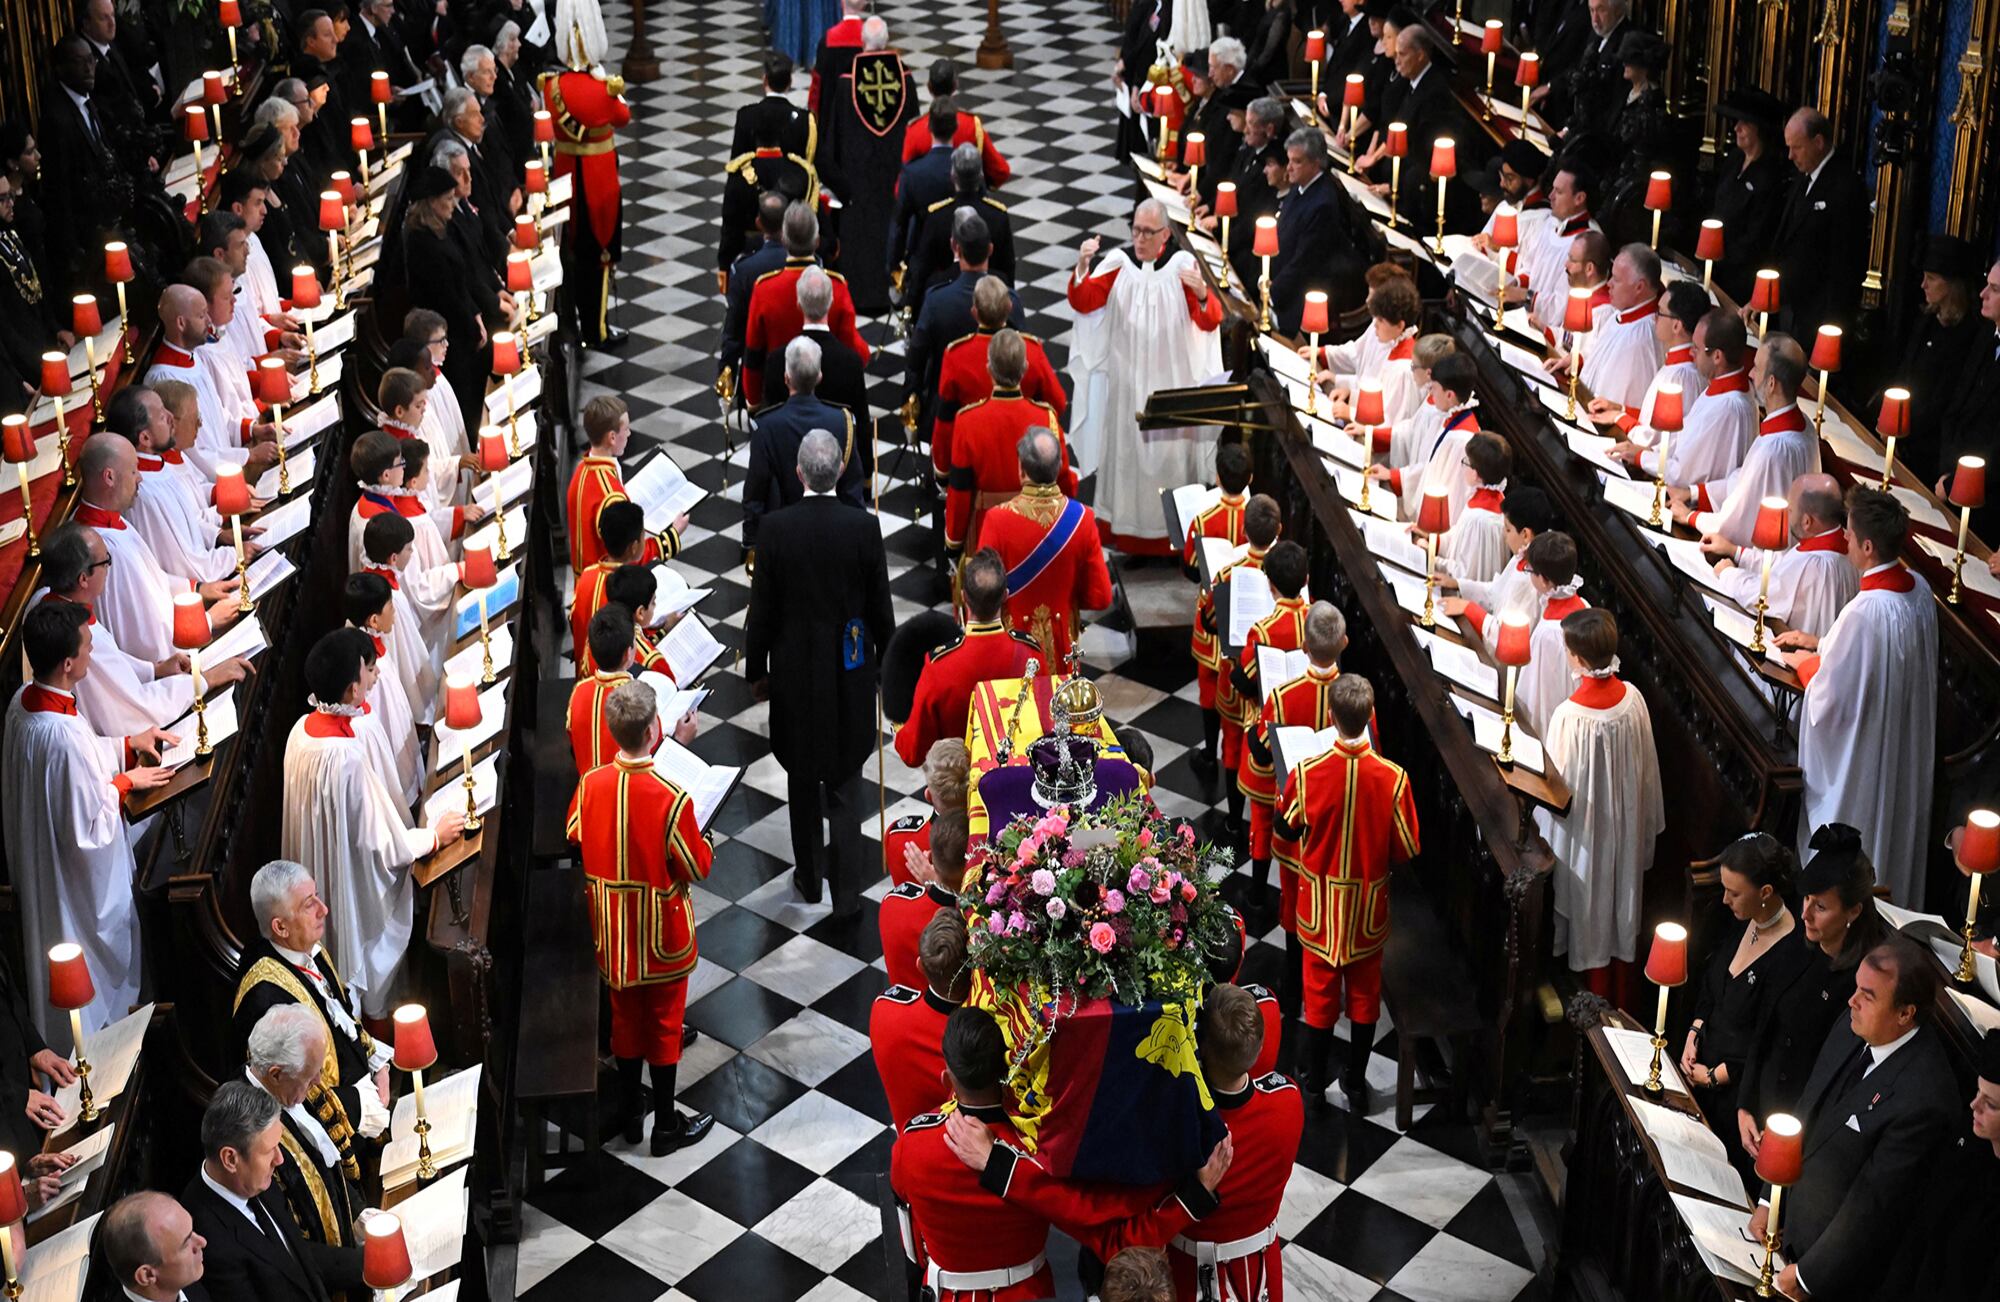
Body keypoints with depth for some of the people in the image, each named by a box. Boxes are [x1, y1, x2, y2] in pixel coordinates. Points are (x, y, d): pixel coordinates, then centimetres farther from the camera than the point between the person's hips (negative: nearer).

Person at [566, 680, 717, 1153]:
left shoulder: (590, 785, -13)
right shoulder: (671, 798, -27)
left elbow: (575, 846, 4)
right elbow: (697, 868, -16)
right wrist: (703, 838, 2)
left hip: (613, 930, 4)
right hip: (662, 932, -4)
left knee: (625, 1018, 20)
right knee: (663, 1023, 12)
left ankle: (630, 1115, 34)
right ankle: (666, 1126, 25)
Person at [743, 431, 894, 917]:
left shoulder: (775, 527, -14)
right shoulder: (864, 526, -12)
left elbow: (762, 608, -7)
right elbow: (880, 605, -4)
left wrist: (756, 670, 6)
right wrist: (885, 659, 12)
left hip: (794, 670, 0)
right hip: (849, 673, 0)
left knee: (802, 782, 17)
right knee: (845, 784, 8)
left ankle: (810, 878, 29)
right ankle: (847, 891, 9)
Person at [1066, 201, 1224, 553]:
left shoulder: (1182, 264, -7)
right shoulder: (1118, 262, -4)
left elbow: (1210, 322, -10)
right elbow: (1083, 303, -12)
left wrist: (1203, 295, -31)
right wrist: (1082, 268, -29)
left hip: (1172, 378, -1)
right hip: (1127, 379, 1)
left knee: (1170, 449, 8)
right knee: (1127, 445, 8)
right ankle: (1125, 521, 20)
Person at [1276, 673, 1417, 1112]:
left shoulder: (1307, 774, -21)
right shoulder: (1393, 778, -21)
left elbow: (1287, 829, -3)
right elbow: (1406, 850, -11)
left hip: (1320, 903, 0)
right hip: (1369, 905, 0)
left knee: (1320, 991, 17)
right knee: (1364, 993, 18)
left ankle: (1315, 1084, 30)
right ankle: (1356, 1085, 31)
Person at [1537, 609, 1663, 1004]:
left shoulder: (1570, 715, -30)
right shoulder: (1632, 697, -13)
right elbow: (1646, 766, 0)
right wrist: (1645, 820, 15)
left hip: (1586, 829, -5)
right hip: (1626, 824, 5)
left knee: (1591, 911, 14)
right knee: (1622, 901, 22)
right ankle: (1622, 998, 39)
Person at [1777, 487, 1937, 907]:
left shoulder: (1864, 613, -33)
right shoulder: (1919, 589, -7)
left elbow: (1828, 698, -25)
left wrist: (1805, 663, -6)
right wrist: (1820, 644, 12)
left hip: (1861, 758, -8)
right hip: (1907, 745, 8)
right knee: (1897, 828, 26)